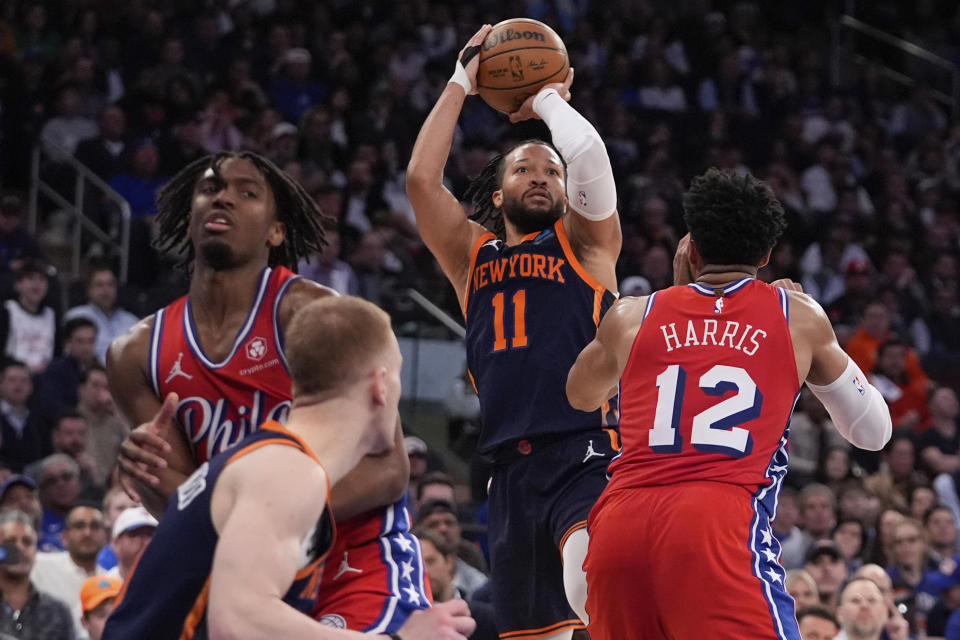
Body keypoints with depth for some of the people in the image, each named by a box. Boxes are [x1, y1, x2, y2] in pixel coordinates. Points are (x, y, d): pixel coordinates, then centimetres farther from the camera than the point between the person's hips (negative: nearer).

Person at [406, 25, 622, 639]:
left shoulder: (584, 241, 10)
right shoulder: (472, 254, 19)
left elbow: (589, 154, -7)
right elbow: (421, 177, 5)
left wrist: (547, 98, 11)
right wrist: (462, 82, 11)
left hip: (586, 455, -4)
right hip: (513, 470, 4)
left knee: (597, 589, -34)